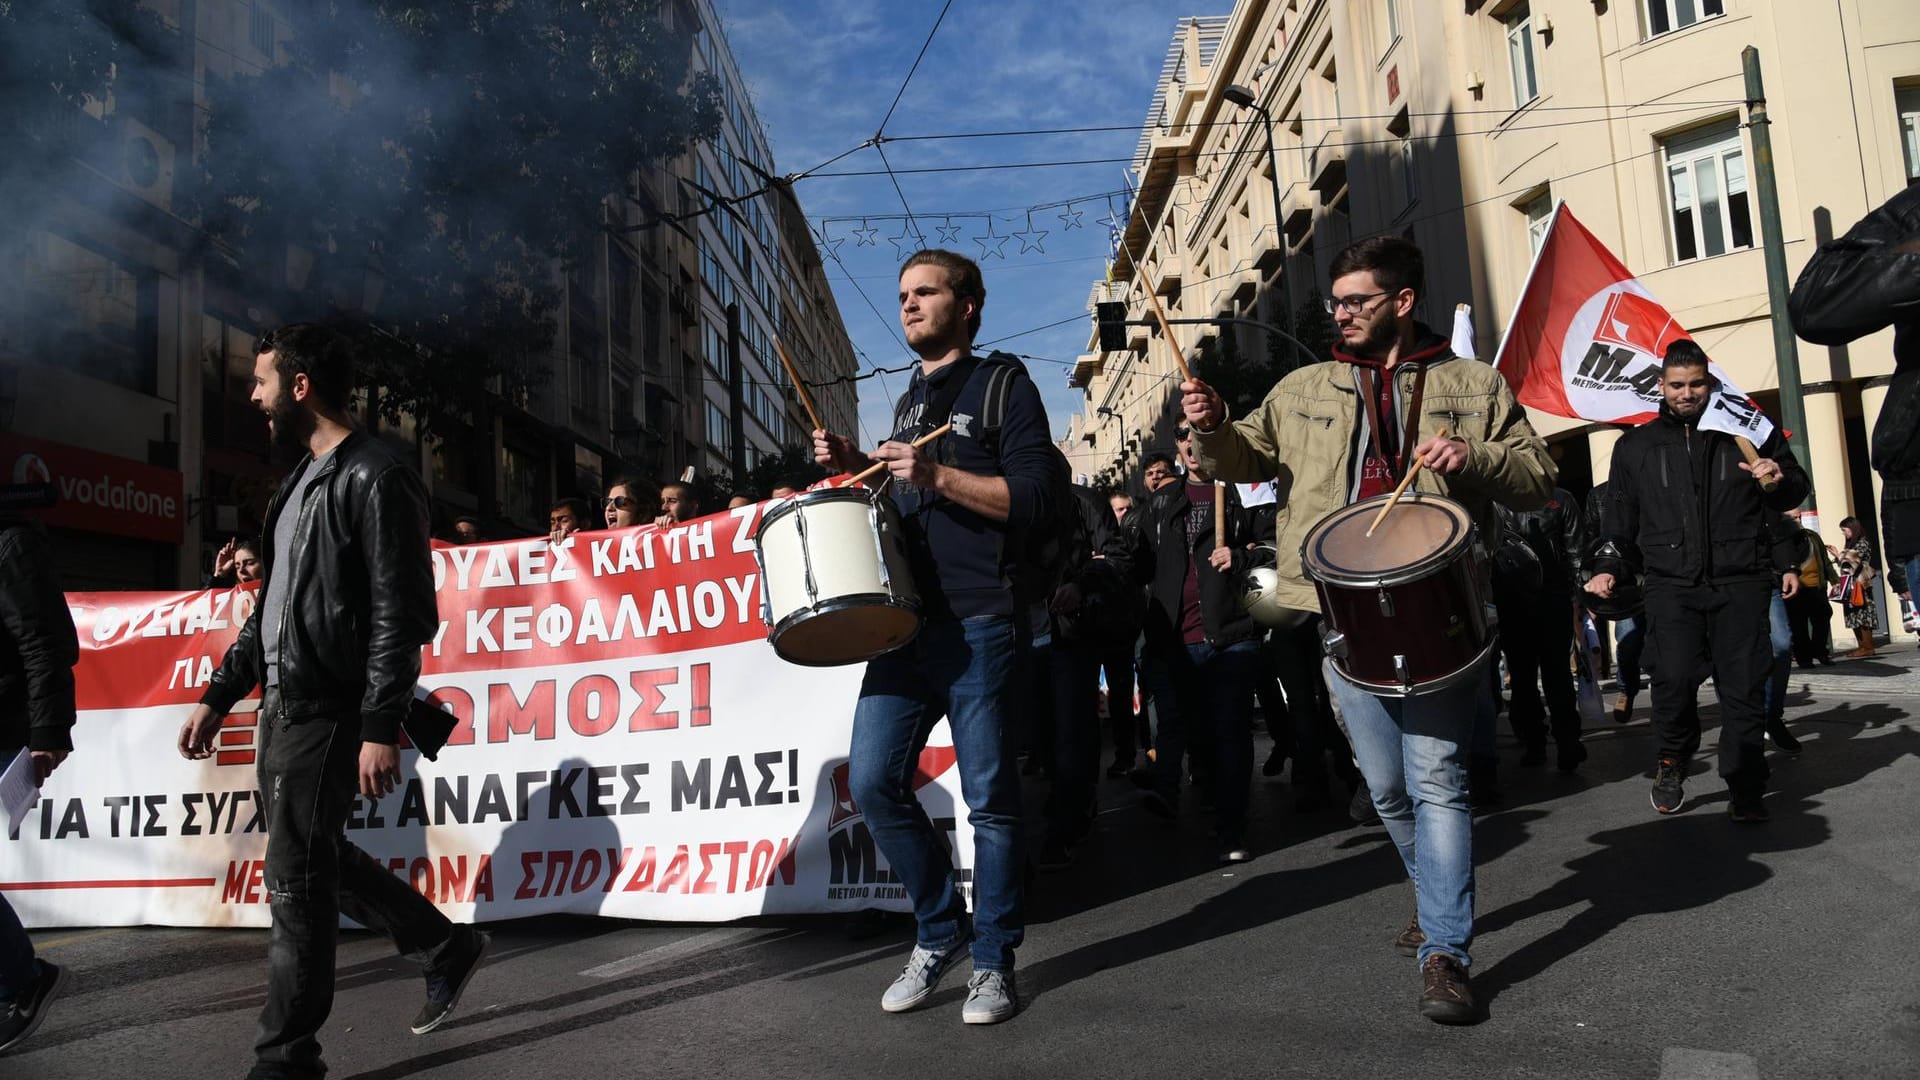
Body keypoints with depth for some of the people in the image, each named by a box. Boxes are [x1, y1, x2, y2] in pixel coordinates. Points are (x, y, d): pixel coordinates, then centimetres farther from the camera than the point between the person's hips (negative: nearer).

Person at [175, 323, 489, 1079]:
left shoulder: (375, 478, -13)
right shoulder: (302, 481, 16)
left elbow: (403, 616, -19)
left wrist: (379, 729, -23)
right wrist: (219, 695, 20)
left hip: (327, 712, -10)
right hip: (283, 706, 10)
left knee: (296, 879, -2)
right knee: (318, 860, 17)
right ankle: (445, 947, 30)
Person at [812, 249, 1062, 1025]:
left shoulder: (1003, 384, 0)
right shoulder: (907, 402, 21)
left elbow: (1036, 497, -11)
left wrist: (937, 474, -18)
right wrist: (856, 466, 12)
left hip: (981, 623, -6)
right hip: (906, 618, 7)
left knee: (989, 796, 1)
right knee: (872, 780, 1)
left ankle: (993, 960, 17)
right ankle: (940, 930, 20)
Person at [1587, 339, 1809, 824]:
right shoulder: (1636, 446, 14)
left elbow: (1795, 493, 21)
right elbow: (1621, 517, 20)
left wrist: (1780, 479, -2)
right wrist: (1609, 566, 8)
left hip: (1740, 582, 0)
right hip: (1672, 584, 0)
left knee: (1743, 685, -2)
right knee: (1674, 678, -15)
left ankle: (1745, 789, 11)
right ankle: (1672, 765, 9)